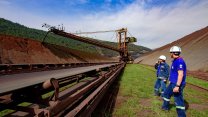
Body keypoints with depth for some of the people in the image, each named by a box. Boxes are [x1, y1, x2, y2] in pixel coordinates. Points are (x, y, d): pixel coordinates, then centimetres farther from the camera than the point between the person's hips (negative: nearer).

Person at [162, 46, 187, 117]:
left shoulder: (179, 61, -22)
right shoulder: (175, 61, 10)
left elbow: (181, 74, -28)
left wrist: (177, 86, -30)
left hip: (177, 84, -11)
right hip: (173, 83, 11)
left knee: (178, 100, -2)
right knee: (166, 93, 23)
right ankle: (165, 107, 42)